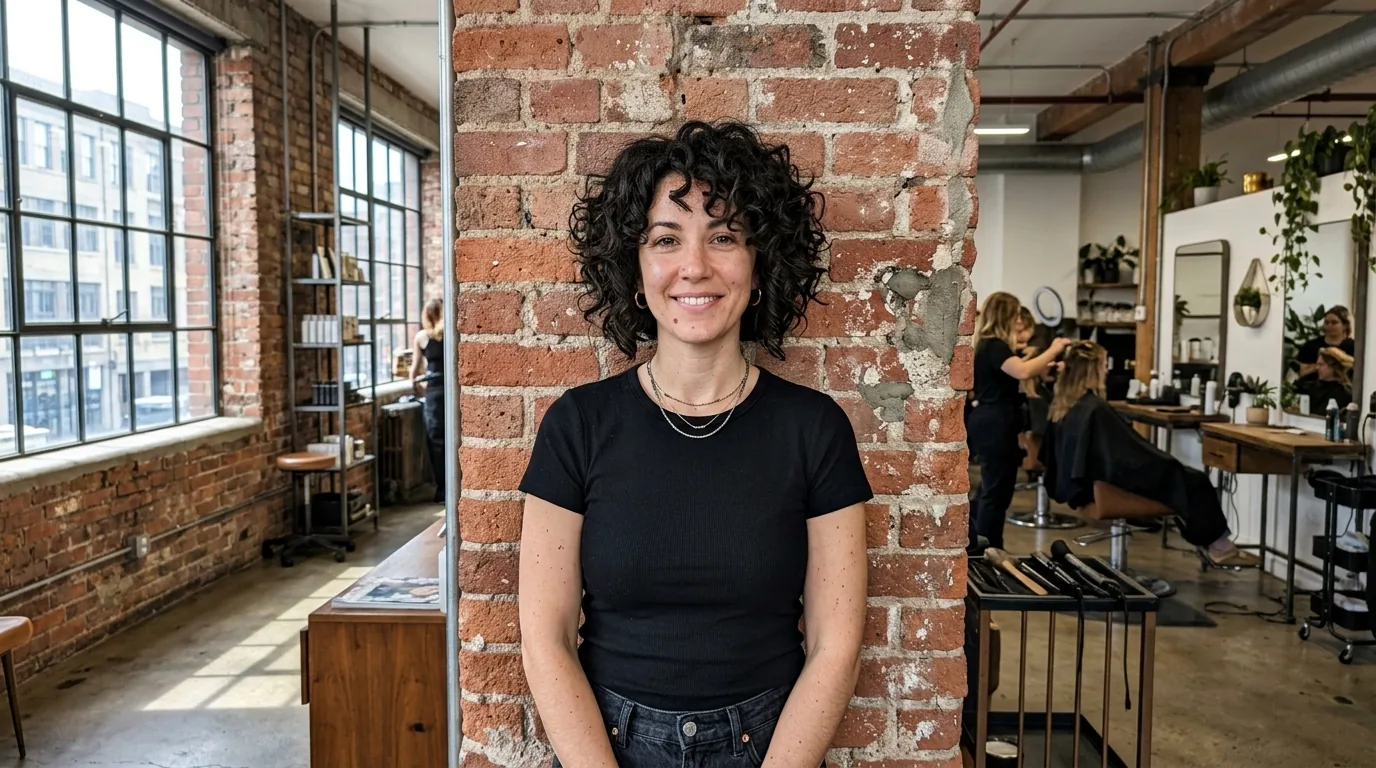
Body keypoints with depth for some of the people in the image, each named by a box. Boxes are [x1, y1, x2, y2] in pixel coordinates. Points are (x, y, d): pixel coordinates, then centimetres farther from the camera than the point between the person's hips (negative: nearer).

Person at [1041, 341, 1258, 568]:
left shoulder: (1061, 406, 1)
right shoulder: (1096, 409, -25)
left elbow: (1050, 454, 13)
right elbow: (1131, 454, -20)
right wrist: (1163, 463, -2)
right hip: (1107, 485, -9)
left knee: (1179, 475, 21)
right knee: (1195, 482, 5)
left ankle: (1206, 541, 26)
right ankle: (1218, 547, 20)